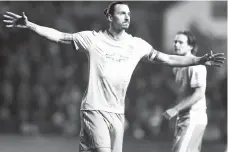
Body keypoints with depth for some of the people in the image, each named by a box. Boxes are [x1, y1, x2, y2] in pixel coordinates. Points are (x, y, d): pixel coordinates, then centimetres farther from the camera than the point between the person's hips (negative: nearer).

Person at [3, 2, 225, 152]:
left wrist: (200, 60, 6)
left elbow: (167, 59, 12)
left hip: (117, 112, 5)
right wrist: (29, 25, -11)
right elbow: (59, 36, -1)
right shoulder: (94, 39, -2)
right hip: (94, 109, -5)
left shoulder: (137, 44, 8)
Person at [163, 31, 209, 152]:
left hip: (194, 118, -9)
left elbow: (199, 94, -21)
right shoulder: (178, 66, 15)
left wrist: (175, 109, -23)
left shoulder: (196, 66, -14)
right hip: (182, 118, 9)